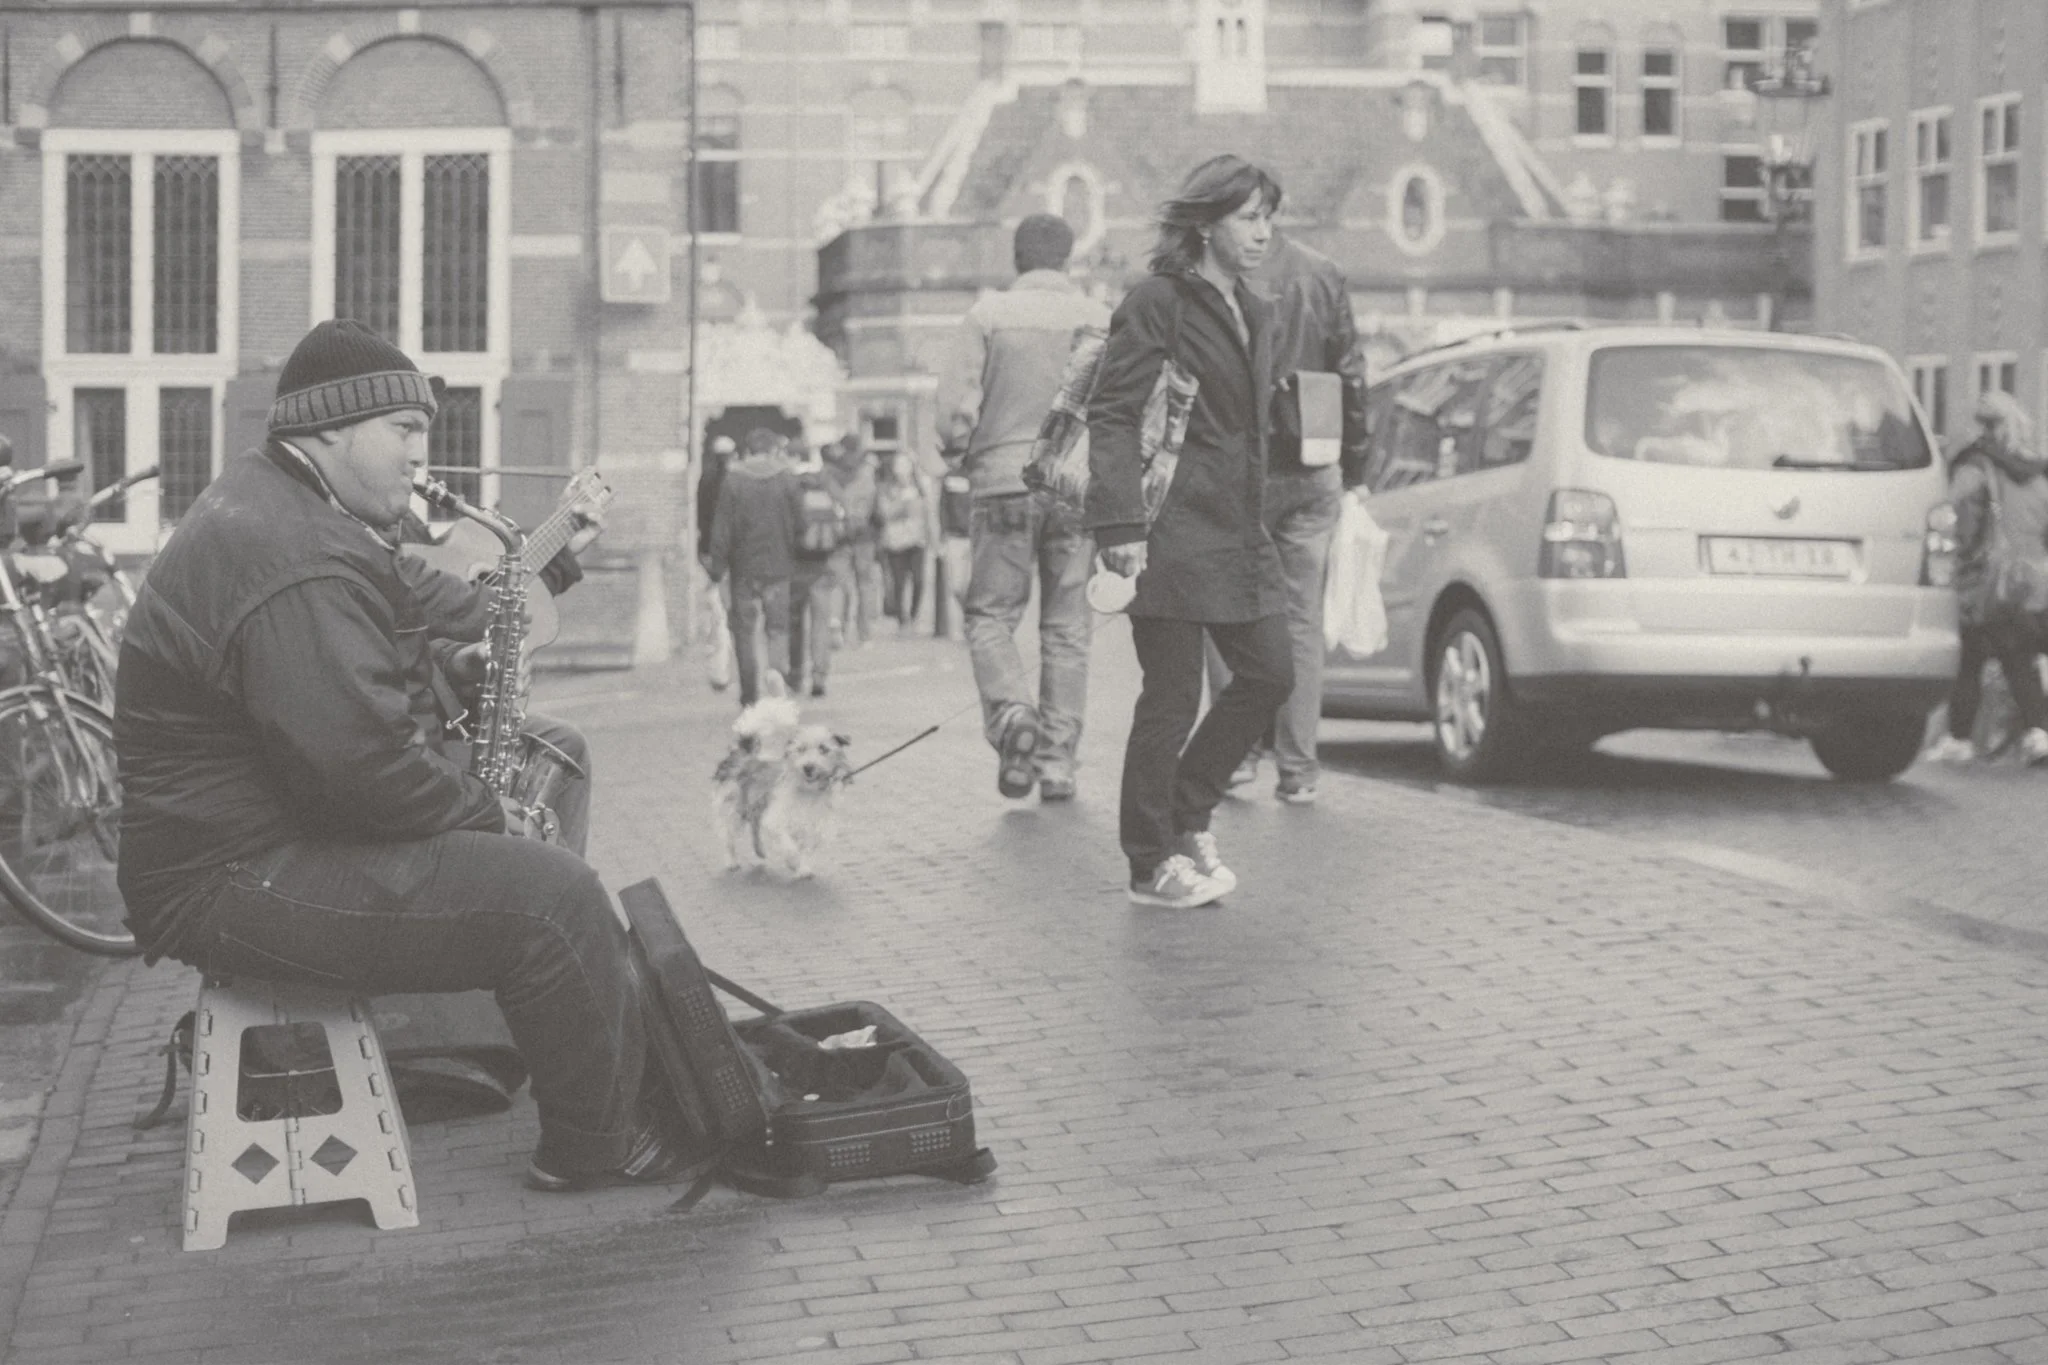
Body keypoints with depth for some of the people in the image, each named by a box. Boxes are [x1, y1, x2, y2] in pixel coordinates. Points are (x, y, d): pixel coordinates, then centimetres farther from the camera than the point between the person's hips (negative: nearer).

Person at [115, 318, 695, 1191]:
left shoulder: (272, 508, 13)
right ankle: (598, 1144, -1)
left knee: (541, 870, 15)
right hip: (238, 884, -12)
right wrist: (486, 814, -14)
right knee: (555, 900, -18)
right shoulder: (293, 561, -25)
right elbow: (361, 762, -30)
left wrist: (447, 664, 9)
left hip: (272, 831, 12)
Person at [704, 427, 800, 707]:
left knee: (745, 631, 8)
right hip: (779, 566, 0)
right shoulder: (788, 480, -3)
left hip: (744, 567, 0)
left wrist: (717, 565, 1)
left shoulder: (731, 480, -4)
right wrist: (794, 559, 9)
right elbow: (797, 524, 0)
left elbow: (722, 527, -4)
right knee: (778, 629, 8)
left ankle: (750, 696, 10)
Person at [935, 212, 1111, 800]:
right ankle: (1058, 762, 8)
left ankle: (1013, 714, -17)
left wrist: (960, 460, 13)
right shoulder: (1100, 320, 2)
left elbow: (954, 407, -6)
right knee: (1066, 627, 8)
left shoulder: (987, 316, -2)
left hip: (1004, 483, -1)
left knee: (991, 616, 9)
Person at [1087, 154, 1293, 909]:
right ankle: (1153, 865, 9)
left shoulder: (1255, 313, 17)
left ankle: (1186, 816, 22)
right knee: (1173, 698, -3)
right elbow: (1112, 416, -14)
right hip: (1172, 533, -8)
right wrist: (1121, 525, -21)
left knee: (1270, 675, 7)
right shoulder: (1154, 302, -9)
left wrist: (1257, 519, 19)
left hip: (1238, 532, 9)